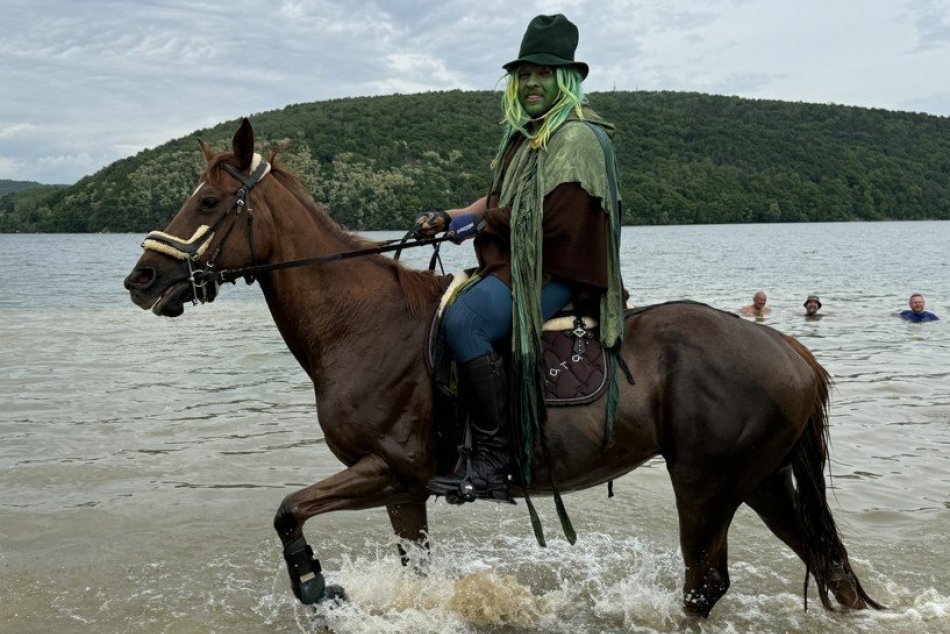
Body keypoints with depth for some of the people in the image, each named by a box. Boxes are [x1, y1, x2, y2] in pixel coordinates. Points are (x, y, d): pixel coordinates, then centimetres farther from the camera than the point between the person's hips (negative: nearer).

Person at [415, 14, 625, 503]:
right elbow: (500, 201, 20)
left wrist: (481, 223, -8)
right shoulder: (524, 135, 18)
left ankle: (492, 463, -29)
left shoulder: (576, 137, -11)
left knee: (463, 321, -32)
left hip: (553, 272, -11)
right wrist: (444, 219, 7)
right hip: (514, 263, 11)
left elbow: (550, 219, -19)